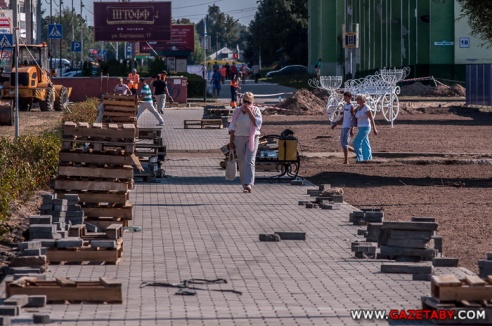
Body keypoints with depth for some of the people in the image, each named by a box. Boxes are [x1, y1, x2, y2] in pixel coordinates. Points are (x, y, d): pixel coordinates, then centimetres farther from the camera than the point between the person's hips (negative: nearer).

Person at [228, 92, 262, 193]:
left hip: (252, 138, -3)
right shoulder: (237, 111, 7)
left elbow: (257, 124, -14)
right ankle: (244, 185, 10)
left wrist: (249, 112, -16)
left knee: (250, 161, -15)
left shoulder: (256, 110, 0)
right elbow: (232, 127, 9)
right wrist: (231, 141, 4)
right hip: (239, 138, 3)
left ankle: (249, 184, -25)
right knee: (241, 162, 3)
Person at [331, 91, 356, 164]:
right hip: (344, 127, 9)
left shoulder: (351, 106, -9)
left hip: (348, 127, -9)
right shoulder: (345, 105, 16)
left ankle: (346, 161, -9)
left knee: (344, 144, -11)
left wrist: (352, 129, -19)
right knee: (343, 144, 10)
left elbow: (353, 118, -13)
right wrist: (336, 124, 21)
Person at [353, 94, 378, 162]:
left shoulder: (366, 108, -14)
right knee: (365, 144, 11)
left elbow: (371, 119, -14)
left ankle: (359, 158, -10)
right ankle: (368, 158, 16)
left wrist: (374, 129, -15)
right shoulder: (358, 108, 11)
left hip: (365, 127, -9)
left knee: (357, 142, -14)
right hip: (361, 128, 9)